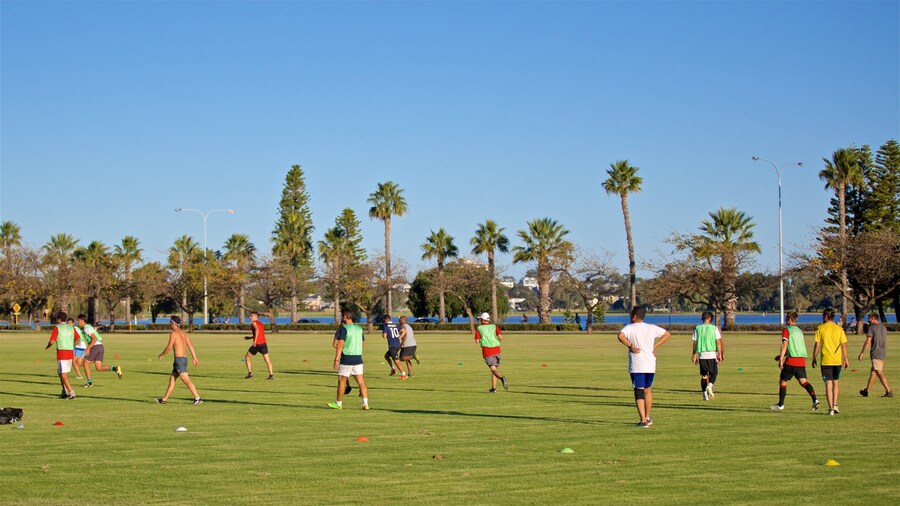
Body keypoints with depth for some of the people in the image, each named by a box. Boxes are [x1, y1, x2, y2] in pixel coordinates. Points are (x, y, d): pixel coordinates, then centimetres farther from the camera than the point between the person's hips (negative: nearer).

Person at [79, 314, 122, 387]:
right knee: (99, 368, 2)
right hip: (100, 346, 9)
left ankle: (89, 382, 7)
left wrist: (88, 348, -22)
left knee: (86, 364, 4)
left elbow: (94, 338, -20)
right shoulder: (88, 327, 24)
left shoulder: (86, 328, -8)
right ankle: (115, 368, -13)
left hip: (95, 346, -9)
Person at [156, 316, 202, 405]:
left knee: (186, 380, -11)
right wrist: (195, 358, 14)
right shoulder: (183, 333, 15)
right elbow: (191, 346, 13)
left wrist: (162, 355, 3)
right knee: (172, 379, 15)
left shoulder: (174, 333, -9)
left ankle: (198, 398, -16)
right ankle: (164, 399, 21)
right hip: (184, 358, 9)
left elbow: (169, 347, -14)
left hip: (179, 359, -9)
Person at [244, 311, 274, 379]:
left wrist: (255, 340, -24)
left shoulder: (254, 323, 0)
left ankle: (250, 373, 4)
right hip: (263, 343, 6)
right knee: (267, 359, 3)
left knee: (247, 357, 11)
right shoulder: (261, 324, 22)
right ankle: (271, 375, -8)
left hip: (257, 344, -6)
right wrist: (250, 337, 35)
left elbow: (257, 330, -21)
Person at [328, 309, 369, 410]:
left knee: (341, 381, 9)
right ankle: (365, 403, -10)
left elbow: (339, 345, -16)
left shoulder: (343, 329, -10)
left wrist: (336, 360, -16)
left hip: (346, 359, -5)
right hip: (358, 358, 5)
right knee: (361, 382, 1)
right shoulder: (359, 329, 10)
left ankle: (339, 403, 18)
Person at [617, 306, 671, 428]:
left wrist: (631, 346, -11)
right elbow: (667, 334, 16)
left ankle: (643, 420, -11)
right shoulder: (652, 328, 9)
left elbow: (621, 336, -23)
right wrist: (655, 346, 11)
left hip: (636, 366, -4)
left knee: (639, 392, -3)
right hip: (651, 365, 4)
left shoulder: (630, 328, -4)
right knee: (648, 390, 19)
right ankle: (648, 418, 29)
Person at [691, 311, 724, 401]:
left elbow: (694, 343, 4)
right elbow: (719, 342, -3)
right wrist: (720, 354, 2)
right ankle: (710, 385, -15)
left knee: (703, 375, 10)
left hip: (702, 355, 2)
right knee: (714, 373, 12)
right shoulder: (714, 328, 0)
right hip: (712, 354, -2)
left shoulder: (697, 328, 4)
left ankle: (705, 394, 5)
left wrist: (694, 355, 10)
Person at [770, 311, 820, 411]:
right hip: (802, 360, 6)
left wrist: (781, 359, -16)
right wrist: (782, 355, 34)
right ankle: (815, 400, -20)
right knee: (803, 381, 0)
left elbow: (785, 345, -13)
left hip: (791, 361, -6)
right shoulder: (799, 331, 20)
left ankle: (780, 405, 12)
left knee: (782, 381, 8)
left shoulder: (786, 330, -2)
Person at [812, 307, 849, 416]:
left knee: (828, 384, -1)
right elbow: (843, 345, 1)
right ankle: (835, 405, 11)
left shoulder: (820, 329, -3)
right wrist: (846, 359, 7)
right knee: (836, 382, 18)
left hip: (826, 361, -2)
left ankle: (831, 409, -4)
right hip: (837, 360, 2)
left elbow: (817, 345, -4)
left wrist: (814, 358, 5)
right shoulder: (839, 329, 3)